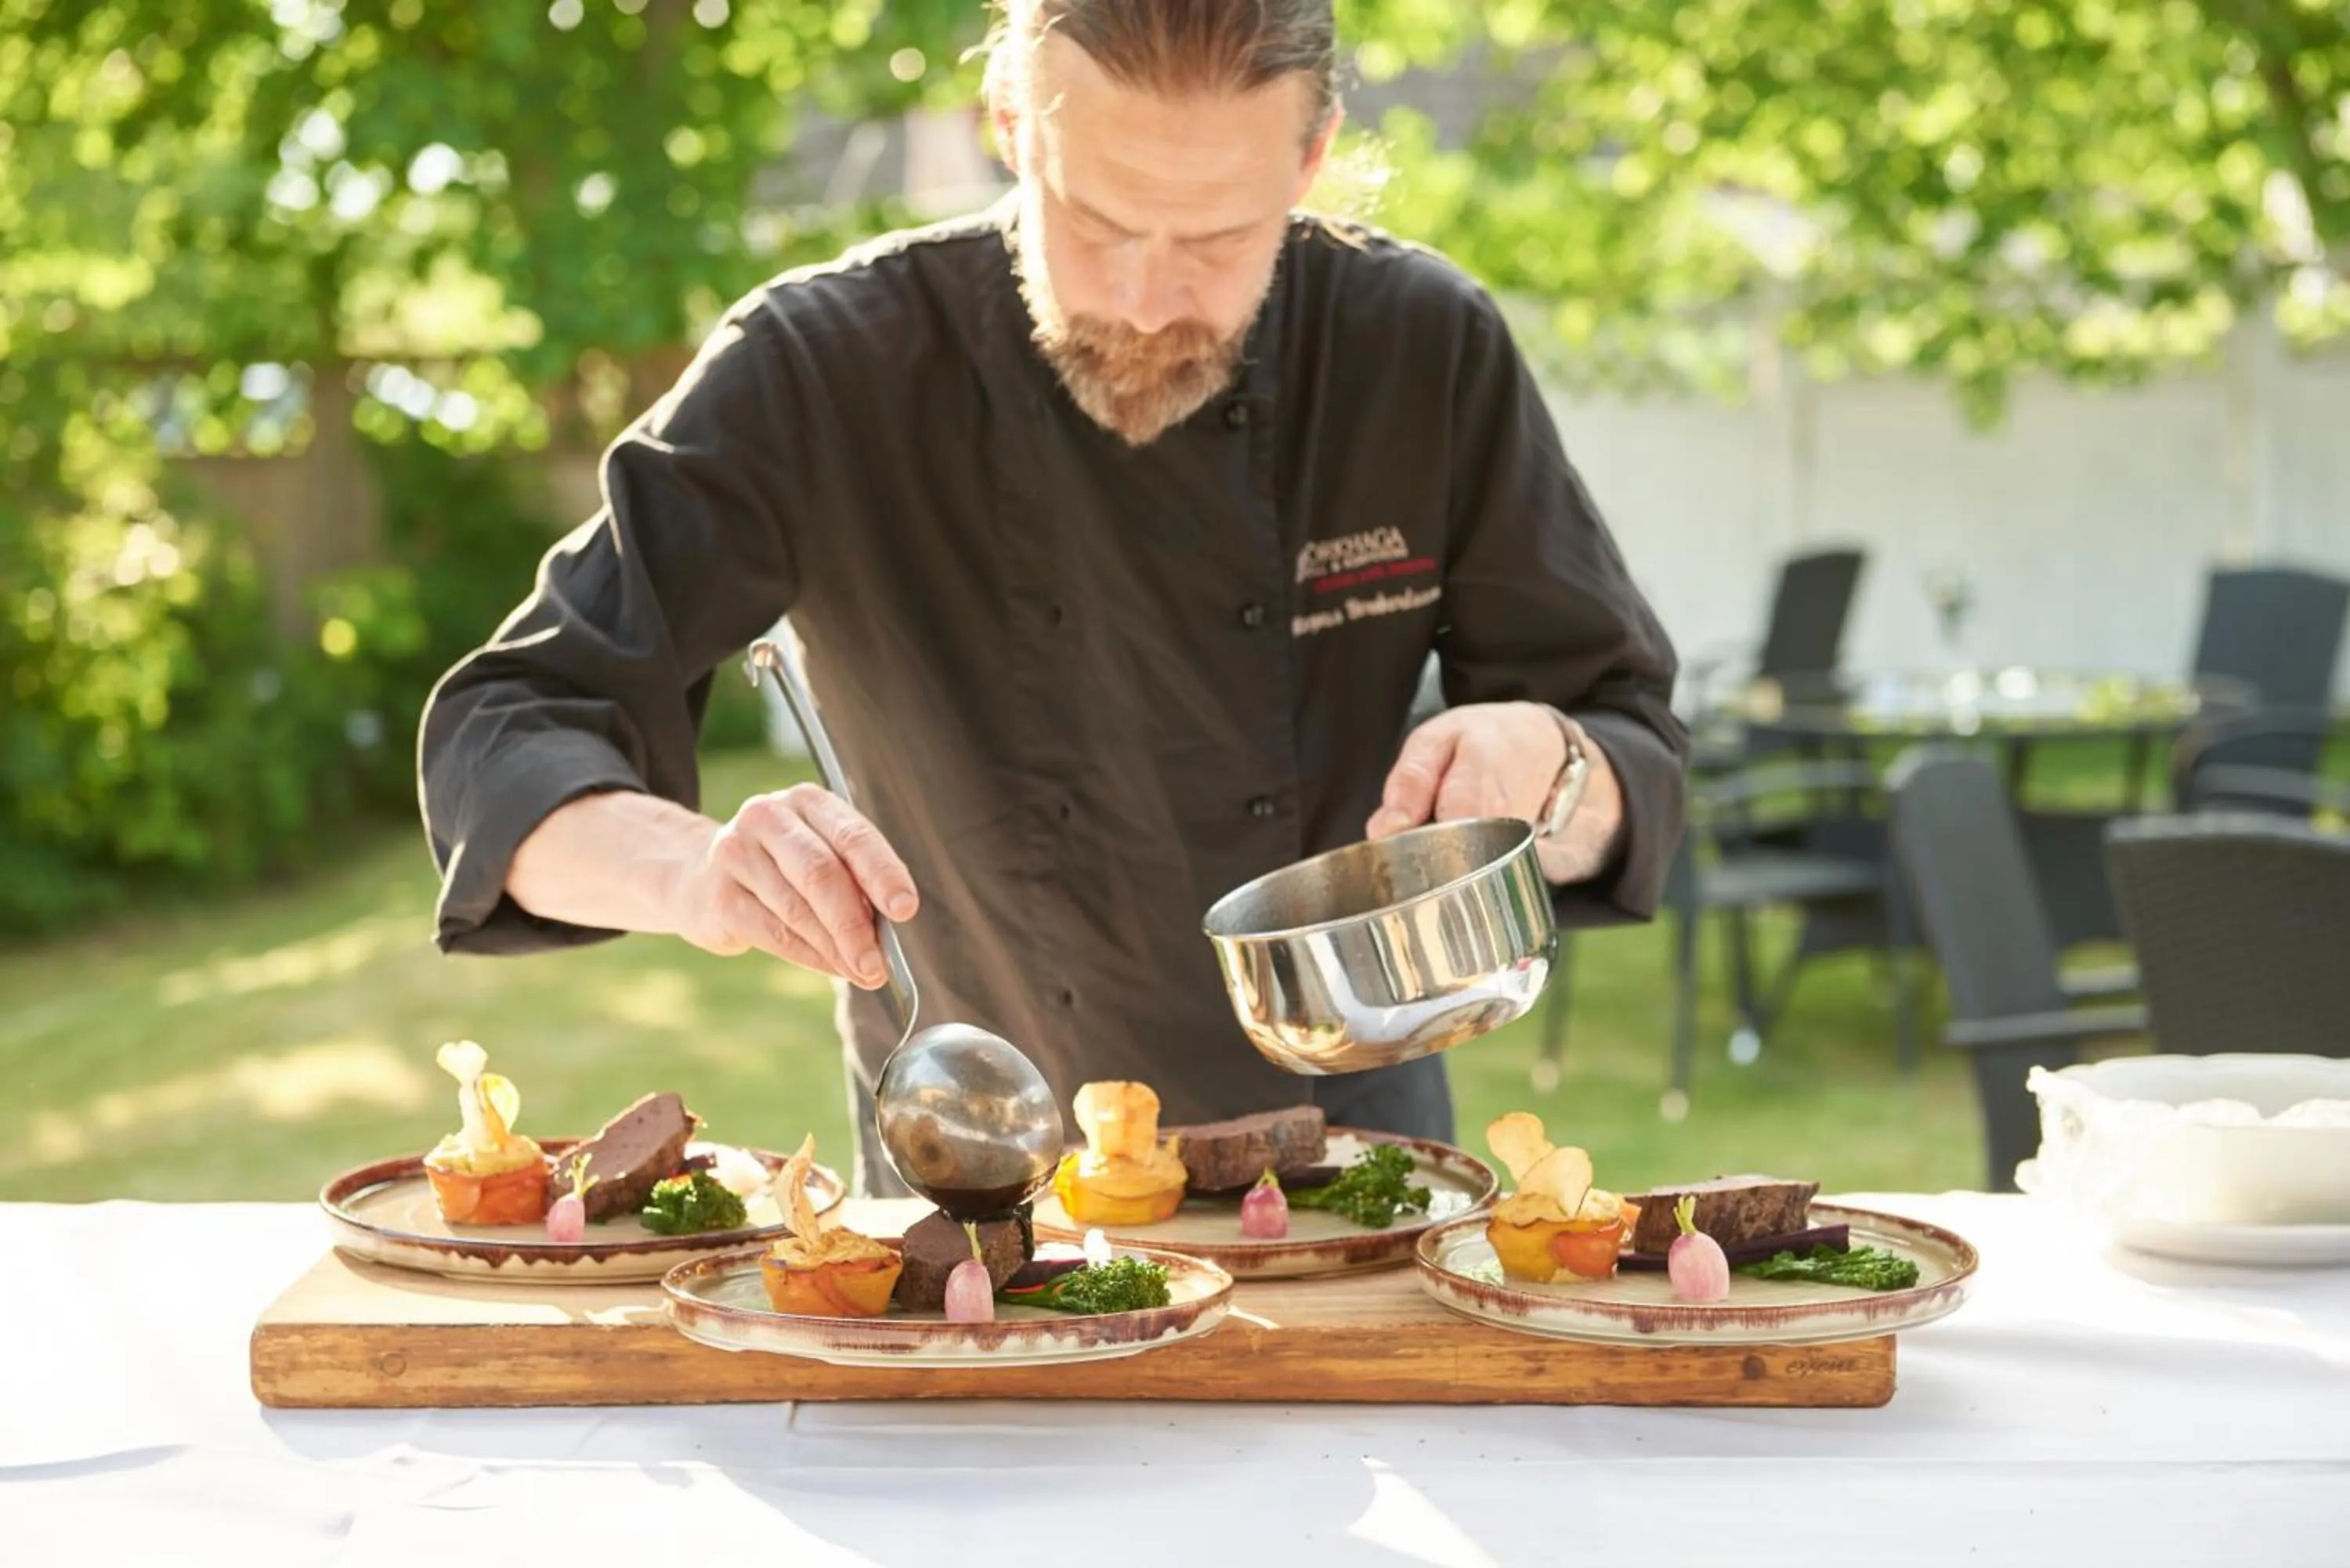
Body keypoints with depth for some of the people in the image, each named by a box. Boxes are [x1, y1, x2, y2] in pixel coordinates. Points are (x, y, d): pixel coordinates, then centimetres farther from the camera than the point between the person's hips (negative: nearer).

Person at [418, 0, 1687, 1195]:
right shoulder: (816, 375, -17)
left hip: (1343, 1165, 0)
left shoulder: (1426, 352, -11)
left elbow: (1631, 754, -4)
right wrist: (693, 867, -40)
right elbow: (499, 745, -19)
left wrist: (1543, 771, -28)